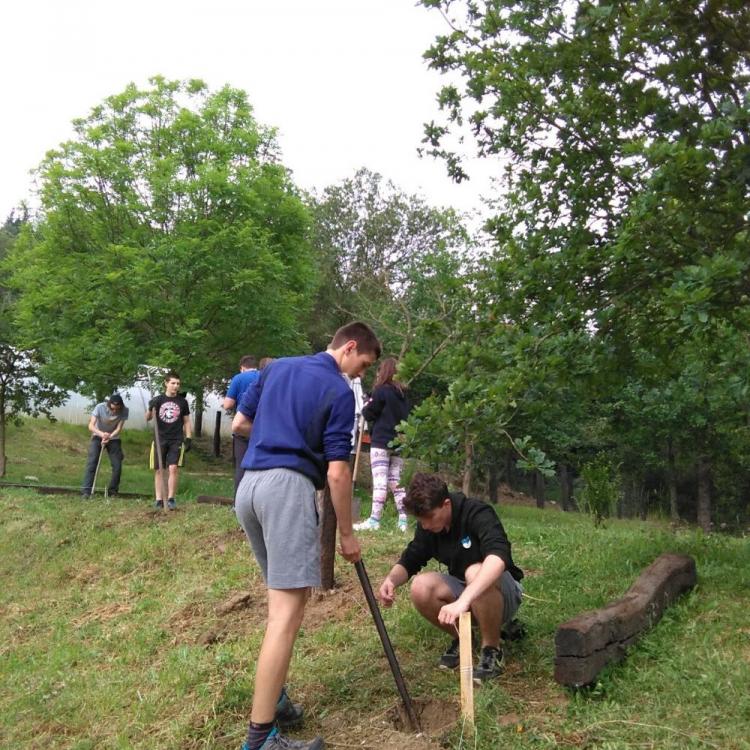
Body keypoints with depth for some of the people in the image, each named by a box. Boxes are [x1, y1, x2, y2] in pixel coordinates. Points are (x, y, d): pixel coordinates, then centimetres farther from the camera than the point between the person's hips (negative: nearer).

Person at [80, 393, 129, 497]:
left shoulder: (124, 410, -22)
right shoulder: (100, 407, -26)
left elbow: (119, 428, -19)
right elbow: (91, 426, -28)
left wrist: (109, 437, -36)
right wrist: (102, 434, -46)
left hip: (114, 439, 2)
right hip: (98, 437, -2)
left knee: (117, 465, -4)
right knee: (91, 463, -15)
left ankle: (113, 491, 12)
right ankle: (86, 491, -14)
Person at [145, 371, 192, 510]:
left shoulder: (182, 401, 6)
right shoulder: (158, 400, 3)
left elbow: (187, 422, 12)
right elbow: (147, 419, 0)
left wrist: (188, 438, 4)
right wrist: (151, 408, -21)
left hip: (176, 440, 0)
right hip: (160, 440, 0)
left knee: (173, 468, -11)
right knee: (159, 470, 3)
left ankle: (171, 498, -1)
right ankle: (159, 499, 11)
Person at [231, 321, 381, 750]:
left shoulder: (277, 368, 17)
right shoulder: (340, 392, -4)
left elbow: (240, 424, 20)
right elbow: (337, 473, -7)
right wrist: (347, 534, 2)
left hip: (250, 485, 9)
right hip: (287, 487, -8)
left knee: (284, 597, 19)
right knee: (288, 609, -9)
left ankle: (274, 698, 23)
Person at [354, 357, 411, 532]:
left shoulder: (381, 390, -8)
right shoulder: (403, 394, 13)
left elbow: (369, 414, -5)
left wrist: (366, 407, 16)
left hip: (381, 442, -7)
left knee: (380, 482, -11)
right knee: (396, 482, 8)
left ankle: (374, 521, -14)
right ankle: (403, 521, 6)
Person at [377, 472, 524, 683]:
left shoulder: (478, 514, -26)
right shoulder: (427, 526, -7)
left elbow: (498, 558, -44)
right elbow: (409, 561, 0)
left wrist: (463, 601, -56)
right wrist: (391, 579, -25)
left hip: (503, 594, -5)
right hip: (464, 593, 5)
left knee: (476, 573, -37)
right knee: (421, 587, -23)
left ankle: (492, 650, -15)